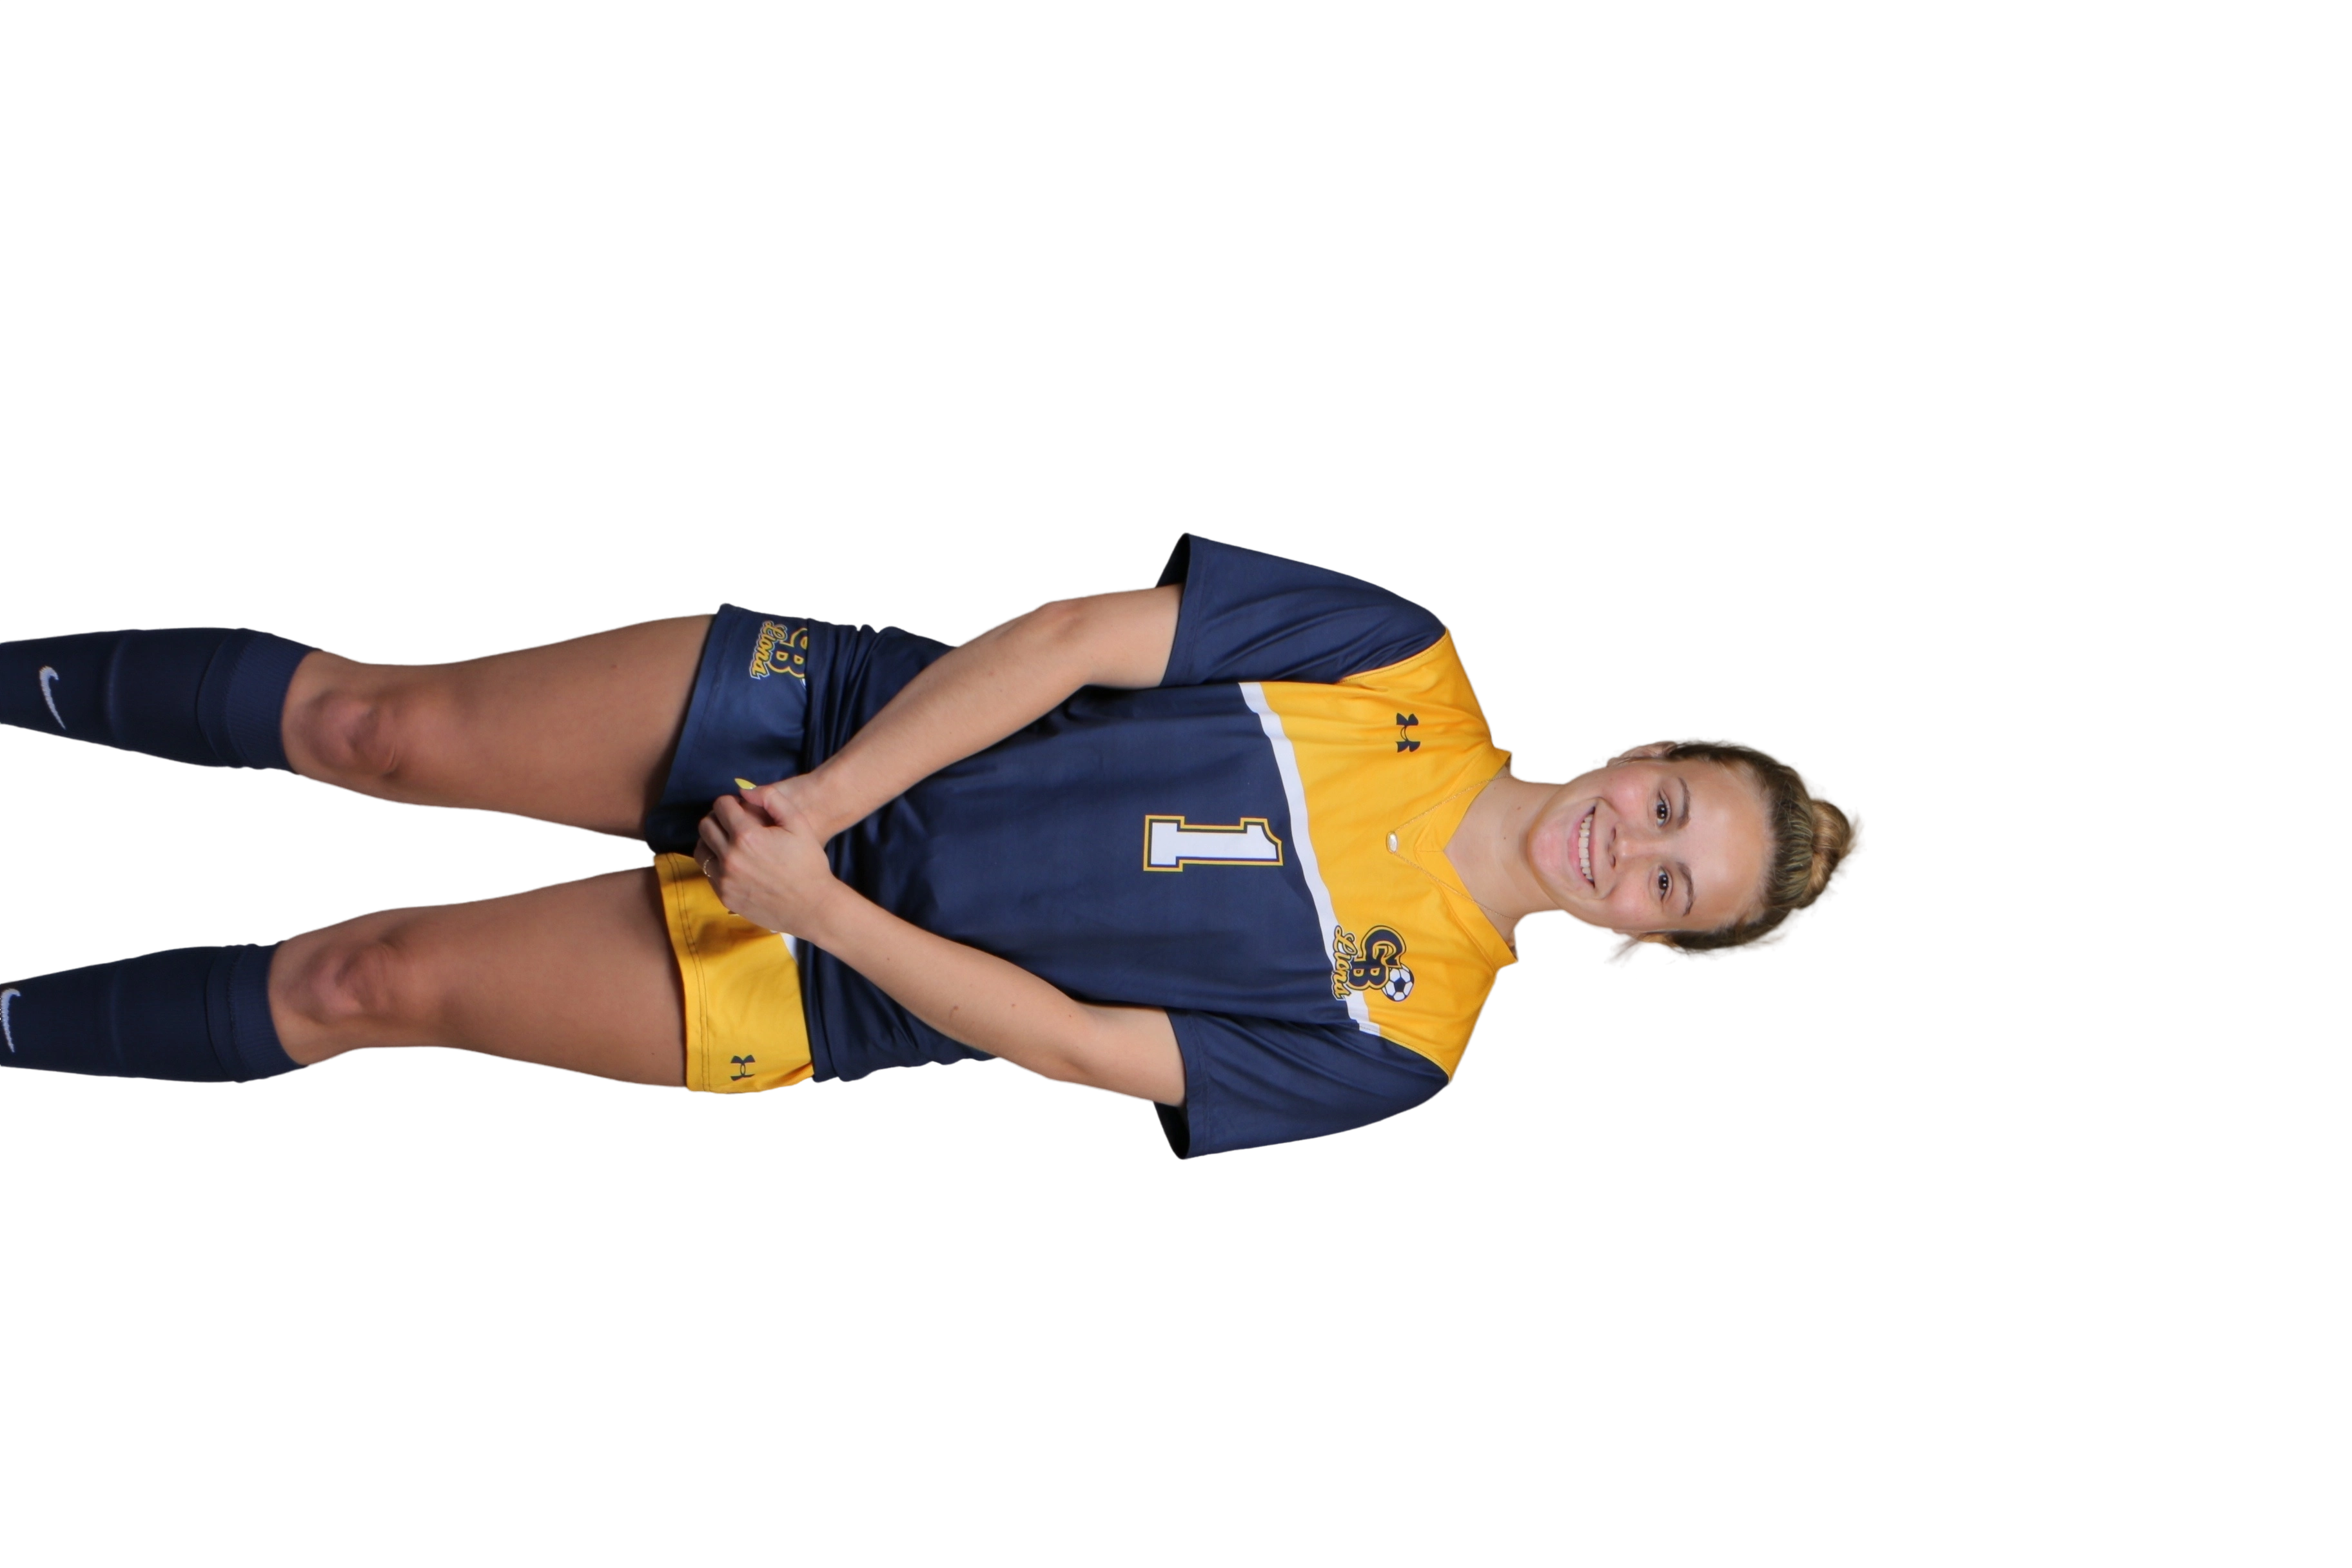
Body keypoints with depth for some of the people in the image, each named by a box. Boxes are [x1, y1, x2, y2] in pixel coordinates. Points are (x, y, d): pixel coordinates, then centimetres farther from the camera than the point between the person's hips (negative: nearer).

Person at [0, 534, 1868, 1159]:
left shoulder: (1397, 1037, -9)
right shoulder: (1409, 664, -6)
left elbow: (1065, 1040, -13)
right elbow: (1074, 639, -8)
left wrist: (821, 907, -21)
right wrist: (826, 799, -17)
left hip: (829, 989, -2)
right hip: (833, 706, 2)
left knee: (378, 981, -11)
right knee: (387, 729, -10)